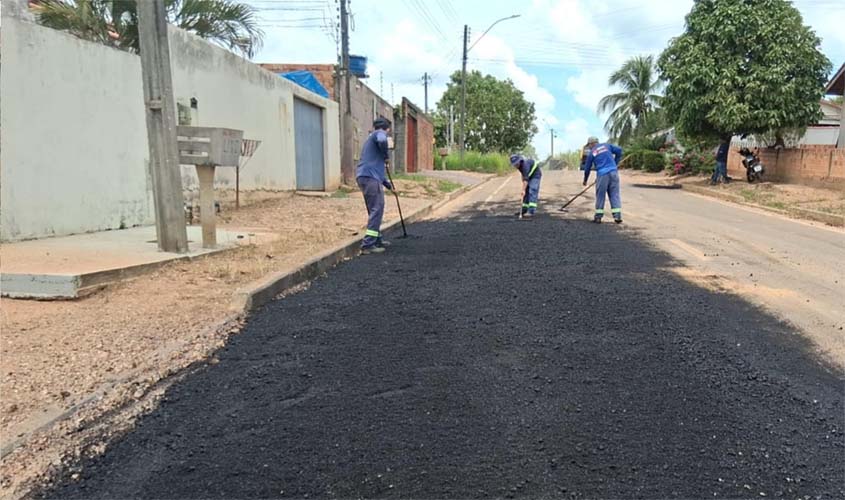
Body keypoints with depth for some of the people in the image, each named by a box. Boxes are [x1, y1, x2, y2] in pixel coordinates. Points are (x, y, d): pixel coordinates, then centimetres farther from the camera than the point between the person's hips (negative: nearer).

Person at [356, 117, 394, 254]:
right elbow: (382, 141, -26)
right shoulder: (380, 133, 2)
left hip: (364, 176, 10)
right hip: (370, 178, -10)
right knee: (377, 210, -10)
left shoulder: (371, 138, 30)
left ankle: (377, 240, 27)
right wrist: (387, 156, -8)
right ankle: (368, 245, -14)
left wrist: (387, 183, 36)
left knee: (375, 210, 18)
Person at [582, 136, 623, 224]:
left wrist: (585, 180, 28)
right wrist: (615, 163, 17)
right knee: (615, 194, 4)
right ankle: (617, 216, 1)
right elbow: (619, 150, 6)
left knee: (600, 196, 6)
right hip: (613, 172, 2)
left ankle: (598, 217, 8)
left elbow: (587, 168, 15)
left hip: (602, 175, -2)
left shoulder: (591, 153, 9)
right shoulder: (606, 145, 14)